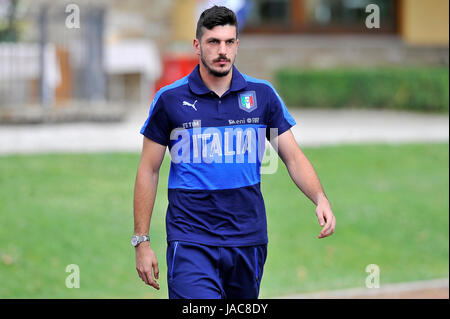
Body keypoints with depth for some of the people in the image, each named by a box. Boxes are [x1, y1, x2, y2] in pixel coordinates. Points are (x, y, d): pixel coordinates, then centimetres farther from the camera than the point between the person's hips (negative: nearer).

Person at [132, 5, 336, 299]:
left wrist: (320, 199, -13)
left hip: (248, 239, 3)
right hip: (190, 240, -3)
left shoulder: (263, 95, 4)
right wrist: (142, 241, 0)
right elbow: (148, 170, 4)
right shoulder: (170, 99, -1)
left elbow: (293, 157, 6)